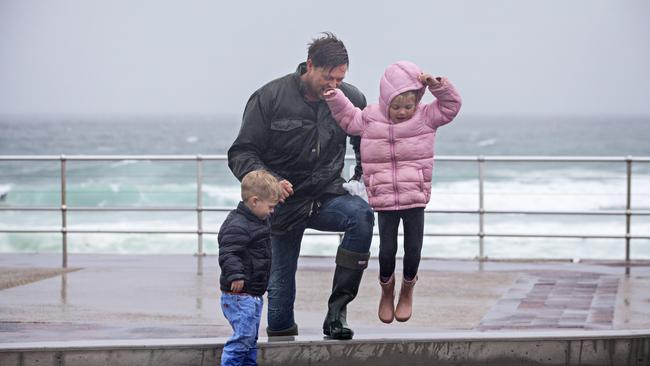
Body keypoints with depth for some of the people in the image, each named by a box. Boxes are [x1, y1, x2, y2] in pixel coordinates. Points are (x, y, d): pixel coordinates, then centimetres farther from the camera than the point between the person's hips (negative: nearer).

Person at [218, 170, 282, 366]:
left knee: (251, 339, 15)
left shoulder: (259, 221, 14)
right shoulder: (238, 226, -20)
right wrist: (235, 275, -40)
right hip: (239, 293, -11)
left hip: (254, 294, 11)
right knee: (244, 335, -14)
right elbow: (228, 254, -29)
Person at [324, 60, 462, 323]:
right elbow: (347, 117, 18)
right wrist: (334, 98, 5)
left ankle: (407, 290, 30)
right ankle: (387, 289, 29)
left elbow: (451, 105, -3)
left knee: (413, 248, 3)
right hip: (384, 199, 0)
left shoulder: (425, 117, 0)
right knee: (387, 249, -1)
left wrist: (437, 85, -16)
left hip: (415, 197, 0)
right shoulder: (370, 118, 2)